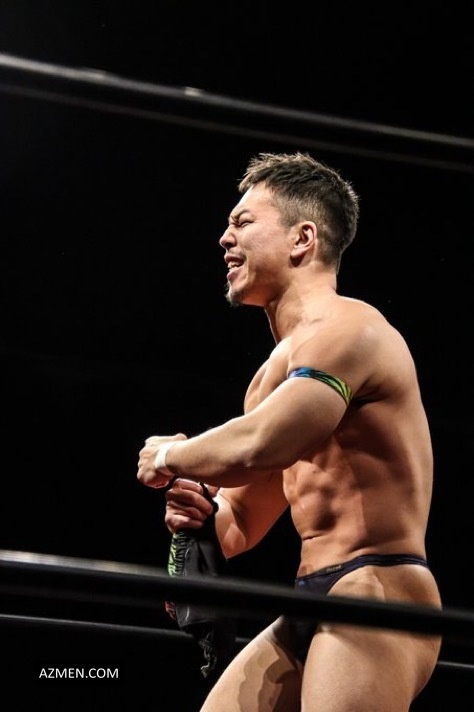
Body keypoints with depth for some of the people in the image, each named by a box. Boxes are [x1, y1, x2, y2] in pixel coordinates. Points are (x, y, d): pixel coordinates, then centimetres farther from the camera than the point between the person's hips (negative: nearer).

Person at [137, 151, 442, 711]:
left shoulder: (346, 329, -10)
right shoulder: (280, 369, 19)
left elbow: (254, 447, -27)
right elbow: (238, 524, 24)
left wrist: (168, 459, -7)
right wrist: (196, 507, 1)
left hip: (375, 596, -10)